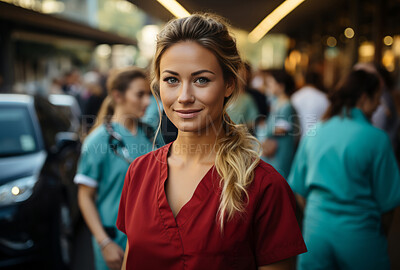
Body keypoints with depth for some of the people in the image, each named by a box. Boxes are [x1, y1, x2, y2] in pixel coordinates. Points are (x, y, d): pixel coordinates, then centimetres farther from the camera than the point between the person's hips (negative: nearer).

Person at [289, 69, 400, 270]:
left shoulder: (313, 133, 0)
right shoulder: (376, 138, -12)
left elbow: (299, 189, 7)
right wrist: (381, 223, 13)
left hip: (315, 230, 3)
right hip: (358, 236, -3)